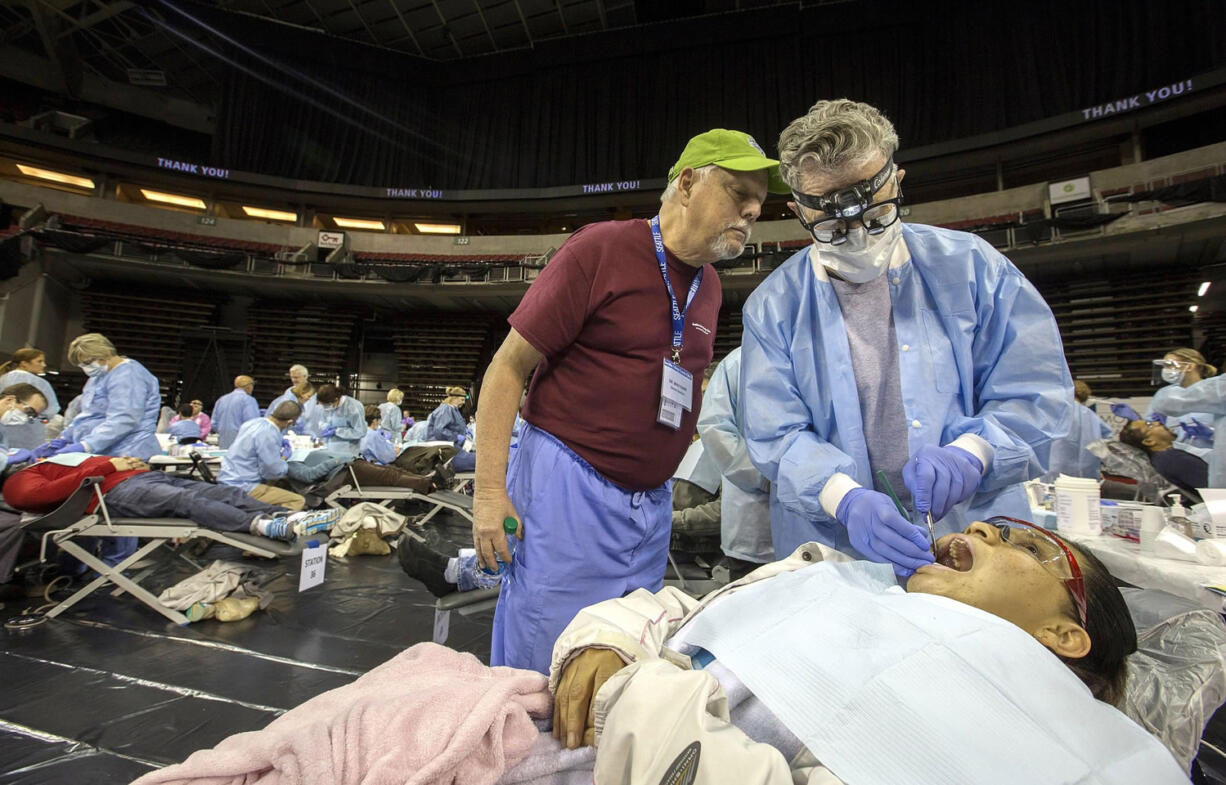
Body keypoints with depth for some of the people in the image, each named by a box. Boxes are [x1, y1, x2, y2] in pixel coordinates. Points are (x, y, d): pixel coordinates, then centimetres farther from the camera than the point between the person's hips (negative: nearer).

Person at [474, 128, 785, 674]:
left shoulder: (709, 283, 11)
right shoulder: (601, 248, -10)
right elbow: (509, 367, -10)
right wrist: (489, 490, -15)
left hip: (652, 502, 7)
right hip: (567, 485, -6)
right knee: (535, 672, 5)